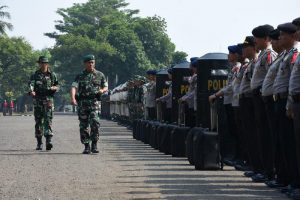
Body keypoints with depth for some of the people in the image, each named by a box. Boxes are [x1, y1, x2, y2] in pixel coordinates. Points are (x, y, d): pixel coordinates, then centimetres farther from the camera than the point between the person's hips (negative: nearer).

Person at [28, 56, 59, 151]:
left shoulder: (52, 75, 8)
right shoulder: (35, 75, 5)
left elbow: (57, 86, 16)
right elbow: (31, 85, -11)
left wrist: (53, 88, -8)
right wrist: (31, 91, -34)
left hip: (48, 101, -1)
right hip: (38, 101, 1)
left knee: (48, 120, -13)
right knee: (38, 122, 5)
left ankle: (48, 141, -23)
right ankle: (39, 143, 13)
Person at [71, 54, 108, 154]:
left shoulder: (100, 75, 11)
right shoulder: (80, 76, 8)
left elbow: (106, 87, 20)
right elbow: (74, 87, -5)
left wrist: (102, 90, -5)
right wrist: (73, 98, -24)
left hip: (94, 102, -1)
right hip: (82, 103, 1)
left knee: (95, 122, -18)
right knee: (83, 125, 2)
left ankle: (94, 145, -11)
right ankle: (86, 147, 10)